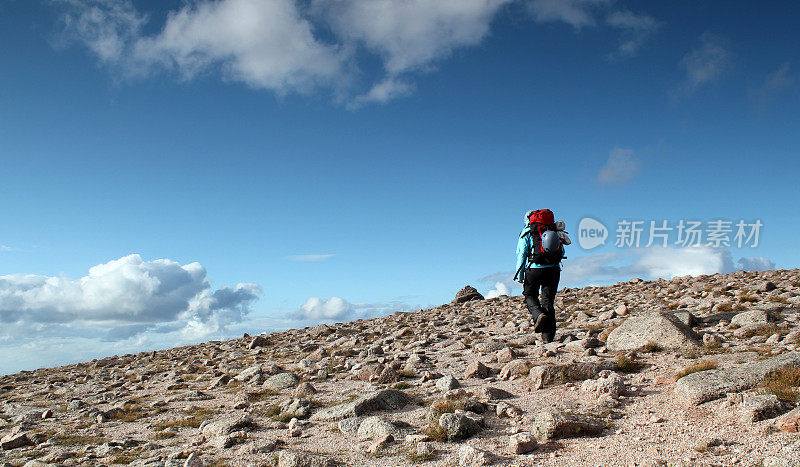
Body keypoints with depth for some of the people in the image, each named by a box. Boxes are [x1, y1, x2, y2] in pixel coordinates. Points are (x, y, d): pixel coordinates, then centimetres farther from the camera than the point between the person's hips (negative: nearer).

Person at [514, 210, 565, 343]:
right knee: (548, 301, 8)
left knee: (530, 295, 18)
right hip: (554, 269, 3)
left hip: (534, 269, -3)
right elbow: (562, 252, 19)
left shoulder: (527, 232, 5)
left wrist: (519, 275, 1)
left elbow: (521, 254, -1)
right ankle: (548, 336, 4)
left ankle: (538, 314, -12)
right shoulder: (554, 231, 15)